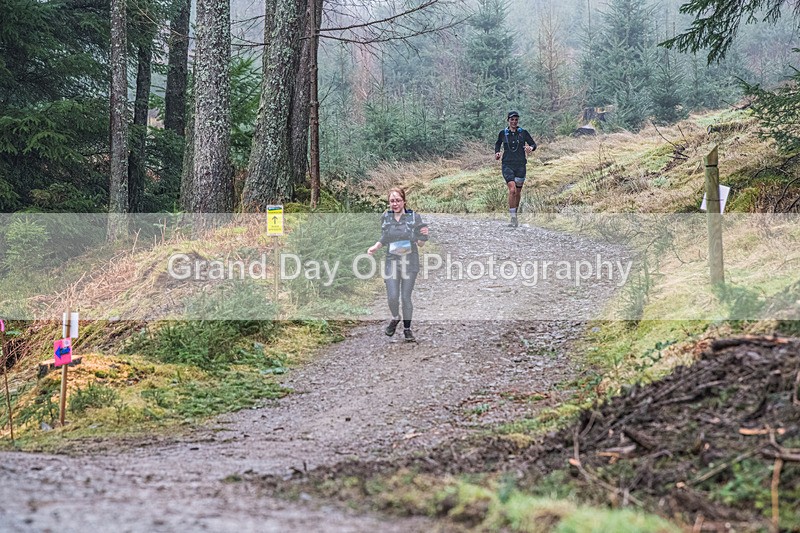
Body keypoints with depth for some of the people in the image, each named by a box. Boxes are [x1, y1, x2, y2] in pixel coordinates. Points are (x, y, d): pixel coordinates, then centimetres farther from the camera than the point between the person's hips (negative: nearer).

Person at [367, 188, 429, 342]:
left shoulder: (414, 217, -3)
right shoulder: (385, 218, 4)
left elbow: (420, 243, 2)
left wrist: (424, 235, -18)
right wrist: (375, 247, -3)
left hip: (410, 263, -2)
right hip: (391, 261, 2)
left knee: (406, 297, 0)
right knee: (392, 296, -7)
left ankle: (407, 329, 17)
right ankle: (395, 318, 25)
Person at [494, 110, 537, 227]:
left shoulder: (523, 133, 2)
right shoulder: (503, 133, 4)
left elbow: (533, 144, 7)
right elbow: (497, 144, 22)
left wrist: (530, 148, -16)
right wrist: (497, 152, 2)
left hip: (520, 165, 1)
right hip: (507, 166, -1)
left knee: (518, 192, 7)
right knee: (512, 190, -18)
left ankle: (515, 213, 29)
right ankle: (513, 218, -15)